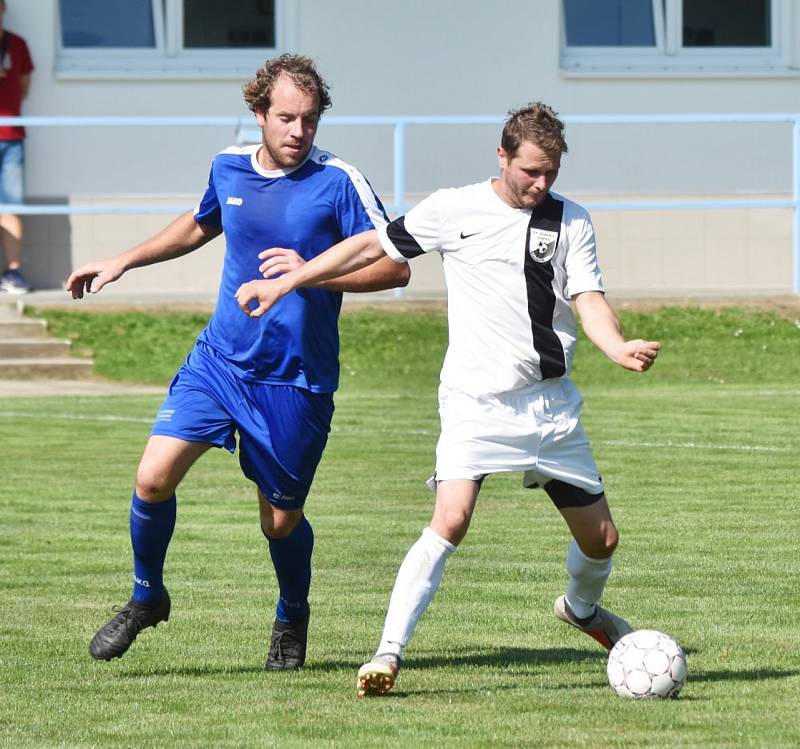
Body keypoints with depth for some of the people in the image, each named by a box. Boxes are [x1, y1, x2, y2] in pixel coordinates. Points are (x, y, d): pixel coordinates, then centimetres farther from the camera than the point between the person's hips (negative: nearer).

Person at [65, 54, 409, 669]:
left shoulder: (338, 181, -11)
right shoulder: (229, 167, 4)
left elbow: (395, 268, -12)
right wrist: (123, 262, 28)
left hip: (296, 382, -3)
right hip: (220, 358, 3)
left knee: (281, 520, 4)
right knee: (153, 478, -11)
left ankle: (293, 617, 36)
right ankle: (147, 596, 15)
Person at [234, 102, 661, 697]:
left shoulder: (570, 220, 4)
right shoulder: (455, 211, -1)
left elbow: (588, 298, -4)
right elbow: (373, 246, 7)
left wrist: (619, 348, -26)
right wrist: (284, 282, 7)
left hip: (552, 403, 3)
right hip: (476, 400, -3)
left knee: (601, 539, 9)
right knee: (451, 521, -23)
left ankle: (583, 607, 43)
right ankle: (389, 653, -20)